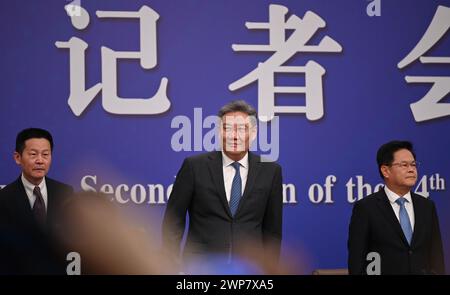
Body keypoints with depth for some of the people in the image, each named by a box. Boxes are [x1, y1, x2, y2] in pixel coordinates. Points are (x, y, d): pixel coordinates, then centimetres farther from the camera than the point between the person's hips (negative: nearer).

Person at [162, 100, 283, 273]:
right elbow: (173, 222, 3)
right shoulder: (195, 166, 0)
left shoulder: (270, 171, 5)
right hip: (201, 266, -1)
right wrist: (174, 267, -2)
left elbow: (272, 229, 11)